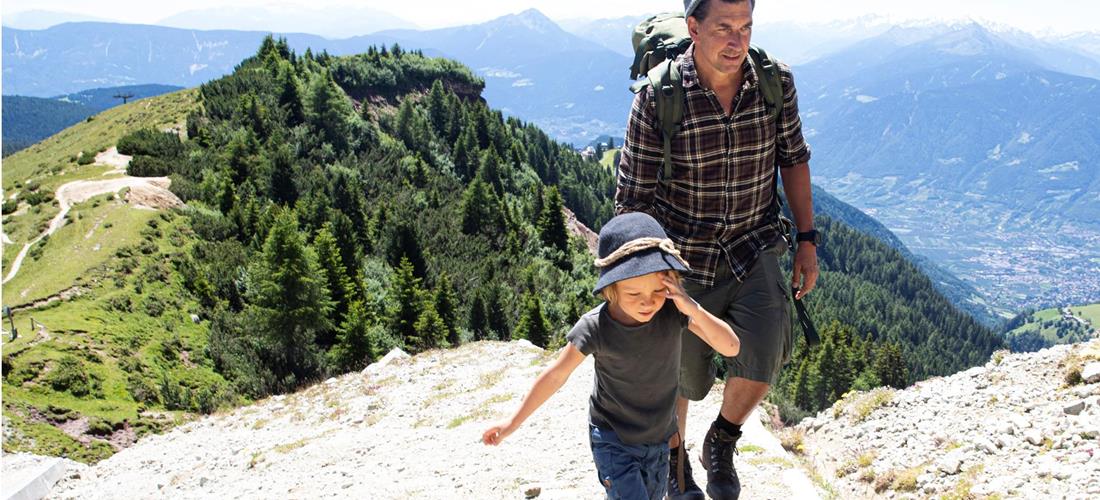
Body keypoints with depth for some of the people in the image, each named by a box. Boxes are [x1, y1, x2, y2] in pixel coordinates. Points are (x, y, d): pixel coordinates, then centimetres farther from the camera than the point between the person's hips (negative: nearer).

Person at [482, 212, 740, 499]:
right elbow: (555, 377, -14)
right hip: (613, 442, -4)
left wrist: (693, 309, -36)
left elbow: (731, 348, -20)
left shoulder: (674, 311, -19)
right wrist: (513, 423, -6)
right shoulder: (595, 327, -25)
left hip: (659, 440, 4)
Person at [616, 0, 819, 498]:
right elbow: (633, 198, -12)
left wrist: (807, 240, 6)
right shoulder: (658, 98, -19)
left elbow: (793, 159, 7)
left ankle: (722, 443, 15)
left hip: (754, 249, 2)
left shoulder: (777, 82, -9)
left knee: (764, 355, -18)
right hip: (682, 258, -2)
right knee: (680, 374, 11)